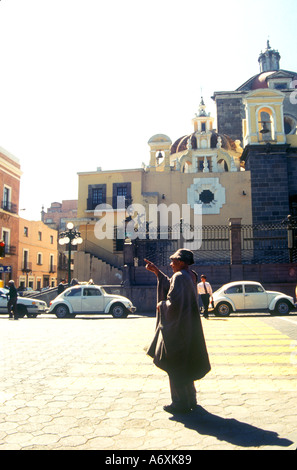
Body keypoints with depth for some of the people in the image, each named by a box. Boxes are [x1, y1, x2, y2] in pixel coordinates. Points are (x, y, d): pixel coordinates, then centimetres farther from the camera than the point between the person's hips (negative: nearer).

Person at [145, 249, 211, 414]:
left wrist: (161, 305, -8)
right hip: (188, 326, 10)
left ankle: (180, 403, 12)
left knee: (175, 365, 3)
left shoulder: (179, 276, -20)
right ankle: (190, 399, 30)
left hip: (177, 327, -10)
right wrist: (156, 271, 16)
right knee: (185, 364, 20)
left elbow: (173, 303, -27)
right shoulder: (191, 276, 8)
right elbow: (172, 286, 20)